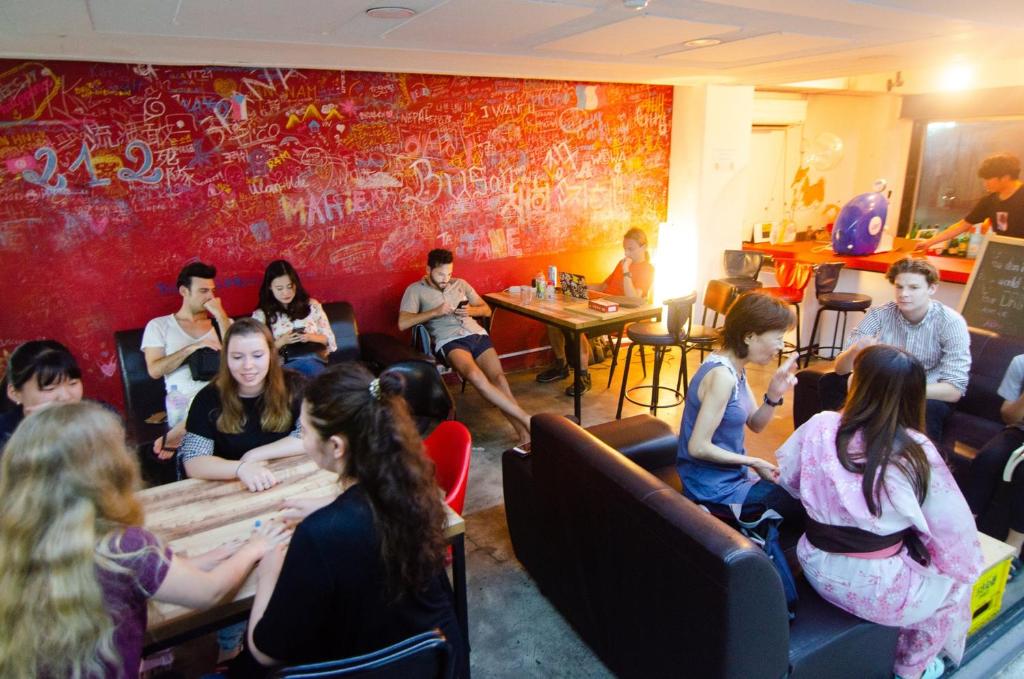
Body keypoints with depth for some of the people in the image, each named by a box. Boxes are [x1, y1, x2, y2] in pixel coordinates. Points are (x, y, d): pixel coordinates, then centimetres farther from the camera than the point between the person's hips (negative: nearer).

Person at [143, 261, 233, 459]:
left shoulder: (221, 323, 21)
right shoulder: (159, 325, 15)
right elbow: (154, 370, 1)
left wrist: (221, 315, 0)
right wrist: (192, 348, -9)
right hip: (185, 405, -3)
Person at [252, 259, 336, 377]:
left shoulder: (312, 305, 14)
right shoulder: (261, 315, 10)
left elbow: (329, 339, 14)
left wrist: (311, 337, -5)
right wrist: (281, 342, -8)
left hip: (315, 359, 1)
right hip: (284, 365, -1)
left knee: (310, 365, -37)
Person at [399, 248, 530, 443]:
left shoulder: (460, 284, 24)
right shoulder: (416, 290, 12)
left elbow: (487, 310, 24)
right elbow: (403, 323, -1)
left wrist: (471, 311, 1)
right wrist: (435, 312, -7)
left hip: (477, 334, 4)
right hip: (449, 341, -4)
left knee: (498, 377, -24)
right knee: (475, 376, -34)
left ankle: (523, 433, -29)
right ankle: (526, 419, -34)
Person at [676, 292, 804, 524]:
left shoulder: (734, 367, 2)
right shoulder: (722, 375, -27)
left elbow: (755, 424, 7)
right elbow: (698, 447, -28)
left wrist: (774, 394, -11)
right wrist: (753, 462, -15)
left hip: (730, 476, 9)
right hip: (716, 489, -9)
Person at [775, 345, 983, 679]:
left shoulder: (821, 426, -13)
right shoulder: (916, 452, -19)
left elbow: (784, 474, 1)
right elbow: (954, 531, -11)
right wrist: (962, 569, 10)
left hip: (816, 569, 4)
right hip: (874, 587, -3)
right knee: (955, 583, 26)